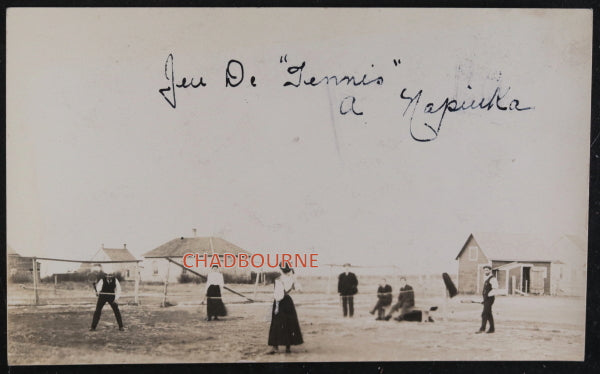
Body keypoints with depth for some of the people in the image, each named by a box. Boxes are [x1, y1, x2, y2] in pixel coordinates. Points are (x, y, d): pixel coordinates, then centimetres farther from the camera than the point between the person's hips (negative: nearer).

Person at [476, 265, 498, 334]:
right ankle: (492, 329, 16)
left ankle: (482, 328, -13)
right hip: (486, 299, 10)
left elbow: (495, 289, -21)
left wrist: (487, 296, -23)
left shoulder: (492, 278, -13)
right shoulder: (487, 279, 17)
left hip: (489, 298, -10)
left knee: (484, 313, -13)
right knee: (489, 314, 11)